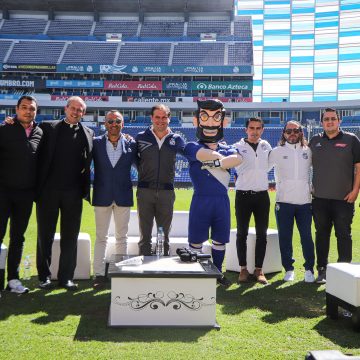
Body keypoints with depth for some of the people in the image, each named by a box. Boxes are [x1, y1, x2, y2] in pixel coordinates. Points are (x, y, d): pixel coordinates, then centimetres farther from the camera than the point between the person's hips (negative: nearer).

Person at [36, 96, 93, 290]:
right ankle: (44, 276, 18)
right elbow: (40, 155, 1)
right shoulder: (48, 127, 5)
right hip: (48, 190, -1)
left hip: (73, 192, 1)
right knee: (45, 235, 7)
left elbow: (88, 162, 9)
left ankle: (66, 277, 15)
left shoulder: (88, 133, 9)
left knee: (70, 237, 6)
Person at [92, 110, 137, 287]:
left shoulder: (131, 144, 1)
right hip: (102, 196, 0)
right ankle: (99, 274, 12)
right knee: (100, 237, 5)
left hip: (123, 197, 0)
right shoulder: (96, 143, 0)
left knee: (121, 237, 8)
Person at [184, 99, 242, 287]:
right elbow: (206, 155, -20)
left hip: (222, 200, 4)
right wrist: (223, 160, -5)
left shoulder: (226, 149, 12)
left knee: (220, 240, 13)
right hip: (201, 200, -4)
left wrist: (213, 162, -15)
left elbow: (237, 159, -10)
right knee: (196, 241, 4)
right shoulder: (192, 147, 1)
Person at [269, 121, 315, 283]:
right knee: (285, 237, 4)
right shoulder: (277, 152, 4)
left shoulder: (308, 151, 9)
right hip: (284, 201, -1)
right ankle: (289, 269, 16)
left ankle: (309, 269, 14)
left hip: (305, 201, 1)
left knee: (306, 236, 2)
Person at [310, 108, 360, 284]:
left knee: (344, 235, 3)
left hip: (344, 198, -3)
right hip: (320, 198, 3)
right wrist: (310, 187, 11)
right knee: (321, 235, 9)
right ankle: (322, 270, 19)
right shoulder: (315, 141, 10)